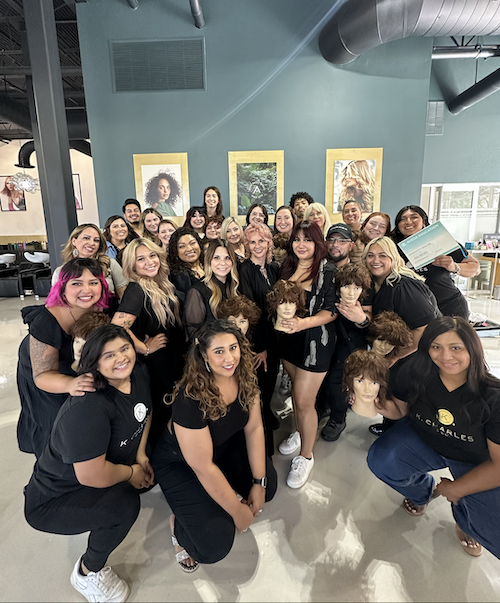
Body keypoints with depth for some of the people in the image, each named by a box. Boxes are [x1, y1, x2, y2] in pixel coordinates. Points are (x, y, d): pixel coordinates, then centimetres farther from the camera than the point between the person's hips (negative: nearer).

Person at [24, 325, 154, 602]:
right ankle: (88, 573, 3)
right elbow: (93, 476, -34)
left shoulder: (138, 374, -11)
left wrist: (141, 455, -2)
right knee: (125, 504, -28)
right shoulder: (88, 408, -35)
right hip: (52, 500, -8)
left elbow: (145, 412, 8)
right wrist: (131, 473, -16)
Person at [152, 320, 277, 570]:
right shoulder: (191, 399, -37)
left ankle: (230, 489, 20)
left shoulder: (244, 376, -19)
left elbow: (254, 428, -9)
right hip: (180, 463, -6)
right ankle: (179, 525, 17)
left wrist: (259, 483, -9)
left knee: (269, 485, -6)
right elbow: (203, 468, -28)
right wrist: (237, 511, -17)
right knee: (215, 545, -14)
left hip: (225, 447, 6)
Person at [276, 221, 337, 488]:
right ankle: (300, 432, 46)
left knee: (304, 401, 0)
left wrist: (303, 323, -29)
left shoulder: (328, 271, -11)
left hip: (315, 342, -5)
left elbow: (331, 311, -15)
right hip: (288, 339, 5)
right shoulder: (286, 267, 6)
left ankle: (306, 455, 22)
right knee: (296, 390, 19)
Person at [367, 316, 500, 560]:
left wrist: (455, 489, -12)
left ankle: (464, 517, 21)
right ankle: (424, 491, 13)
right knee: (380, 461, -22)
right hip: (423, 439, 2)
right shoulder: (415, 373, -21)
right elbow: (400, 409, -2)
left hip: (477, 464, -2)